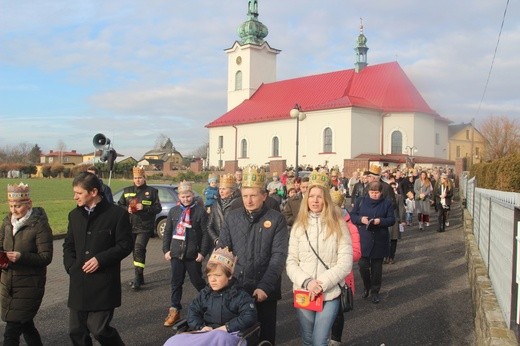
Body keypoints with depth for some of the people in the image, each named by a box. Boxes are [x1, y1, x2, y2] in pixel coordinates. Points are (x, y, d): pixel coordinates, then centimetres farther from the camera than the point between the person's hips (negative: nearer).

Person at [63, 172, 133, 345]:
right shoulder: (74, 214, 10)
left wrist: (100, 259, -16)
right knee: (76, 331, 10)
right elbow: (68, 244, 18)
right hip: (78, 284, 6)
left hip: (103, 284, -6)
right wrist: (70, 266, 3)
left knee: (99, 328, -5)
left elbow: (125, 245, -7)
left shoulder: (117, 214, -8)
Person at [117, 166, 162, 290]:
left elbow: (158, 208, -2)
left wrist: (144, 208, -16)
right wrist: (127, 209, -9)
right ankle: (140, 278, 24)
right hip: (130, 226, 5)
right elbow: (119, 205, 12)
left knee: (139, 250, -16)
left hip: (144, 227, -4)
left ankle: (138, 279, -14)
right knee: (135, 251, 12)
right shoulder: (127, 191, 10)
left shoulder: (152, 191, 0)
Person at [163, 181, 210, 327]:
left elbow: (205, 233, -7)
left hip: (193, 254, -3)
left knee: (197, 281, 9)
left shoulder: (200, 211, -6)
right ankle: (174, 310, 17)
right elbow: (167, 232, 10)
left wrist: (202, 252, -10)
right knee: (176, 282, 7)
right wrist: (166, 250, 4)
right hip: (176, 253, 3)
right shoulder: (173, 211, 6)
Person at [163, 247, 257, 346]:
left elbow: (250, 317, -9)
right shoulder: (205, 293, 17)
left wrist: (227, 327, -16)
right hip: (206, 334, 5)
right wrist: (201, 327, -5)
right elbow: (193, 312, 16)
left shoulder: (239, 295, 2)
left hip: (228, 335, -5)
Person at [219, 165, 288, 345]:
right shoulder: (232, 218, 4)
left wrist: (265, 287, -18)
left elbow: (279, 256, -10)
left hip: (265, 289, -2)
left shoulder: (276, 219, -5)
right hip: (235, 287, 2)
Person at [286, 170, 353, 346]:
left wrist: (323, 284, -15)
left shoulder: (338, 225, -2)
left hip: (330, 293, -2)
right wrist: (306, 282, -14)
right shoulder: (298, 226, 4)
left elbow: (345, 263, -7)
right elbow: (291, 262, 2)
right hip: (303, 293, 3)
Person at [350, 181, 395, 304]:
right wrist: (360, 219, -16)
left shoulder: (387, 203, 1)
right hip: (363, 240, 0)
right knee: (363, 265, -2)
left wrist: (380, 221, -20)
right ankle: (366, 287, 25)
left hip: (379, 241, 0)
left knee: (376, 268, 8)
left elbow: (392, 219, -2)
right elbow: (352, 215, 4)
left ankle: (375, 291, 24)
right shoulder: (361, 201, 3)